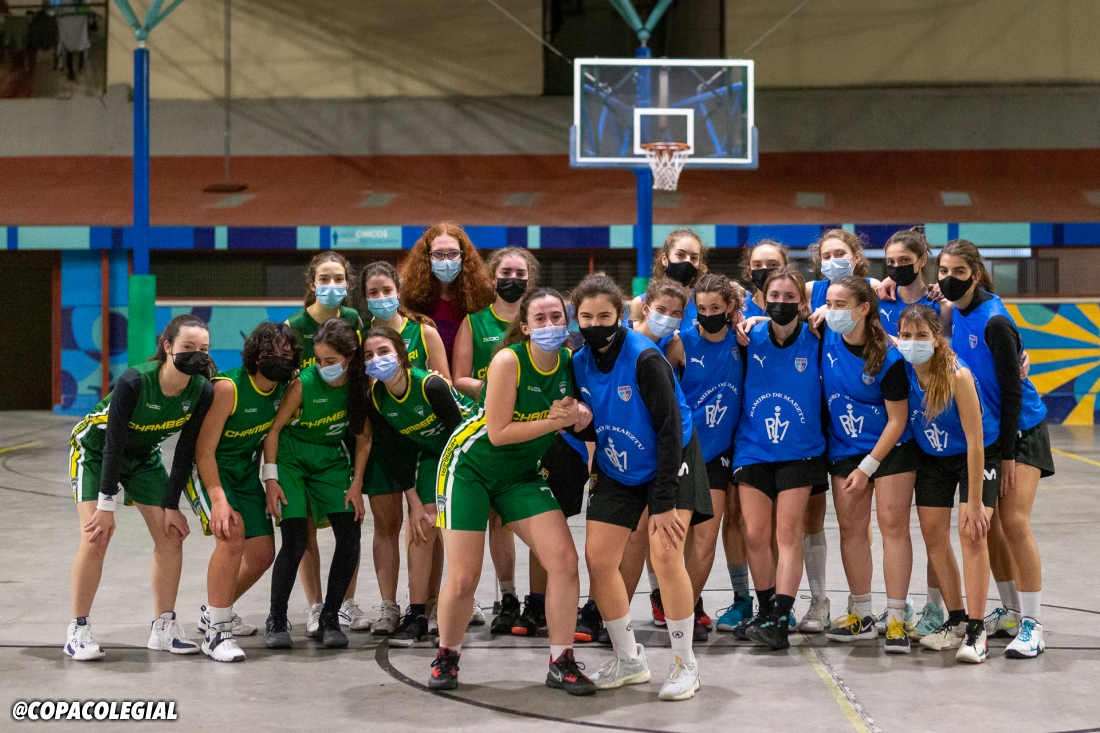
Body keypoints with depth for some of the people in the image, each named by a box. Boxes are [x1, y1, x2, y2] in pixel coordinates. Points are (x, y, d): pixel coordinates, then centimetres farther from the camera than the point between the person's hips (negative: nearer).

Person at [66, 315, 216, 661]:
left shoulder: (202, 392, -22)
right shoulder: (133, 382, -35)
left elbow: (185, 452, -12)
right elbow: (113, 446, -28)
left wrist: (172, 506, -10)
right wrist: (106, 506, -23)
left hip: (143, 456, 5)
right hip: (95, 450, -5)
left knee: (171, 535, -3)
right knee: (96, 538, -15)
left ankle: (164, 627, 10)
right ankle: (78, 630, -2)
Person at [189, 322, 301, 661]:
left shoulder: (283, 388, -7)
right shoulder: (228, 388, -26)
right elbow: (204, 450, -25)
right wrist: (218, 500, -32)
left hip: (245, 468, 7)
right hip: (208, 467, -7)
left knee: (262, 554, 6)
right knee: (231, 535, -28)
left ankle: (215, 612, 32)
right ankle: (214, 632, -20)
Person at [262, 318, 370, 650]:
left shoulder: (360, 384, -13)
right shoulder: (304, 383, -22)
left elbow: (363, 438, -1)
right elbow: (274, 429, -13)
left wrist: (356, 485, -5)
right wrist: (270, 479, -16)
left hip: (330, 460, 4)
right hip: (290, 458, -4)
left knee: (350, 539, -8)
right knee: (295, 541, -13)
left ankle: (330, 617, 7)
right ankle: (277, 620, 3)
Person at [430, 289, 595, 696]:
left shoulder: (570, 361, -5)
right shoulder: (509, 361, -21)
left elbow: (574, 416, 9)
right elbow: (498, 432, -22)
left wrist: (577, 416, -14)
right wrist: (554, 421, -22)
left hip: (522, 475, 5)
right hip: (470, 467, -5)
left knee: (564, 559, -10)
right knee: (463, 579, -7)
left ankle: (561, 663, 3)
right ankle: (446, 657, 19)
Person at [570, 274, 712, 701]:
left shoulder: (644, 358, -24)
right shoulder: (580, 362, -7)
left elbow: (670, 429, -23)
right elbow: (591, 429, 3)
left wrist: (665, 502, -25)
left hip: (669, 464, -6)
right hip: (617, 471, 6)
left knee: (665, 554, -20)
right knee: (597, 559, -1)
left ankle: (685, 664, -4)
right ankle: (629, 660, 18)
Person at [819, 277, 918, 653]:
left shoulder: (888, 357, -22)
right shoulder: (827, 340, -10)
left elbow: (897, 420, -16)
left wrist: (867, 468, -16)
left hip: (891, 448, -5)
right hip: (844, 449, 5)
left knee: (893, 523, -7)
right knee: (850, 526, 4)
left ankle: (896, 619, -5)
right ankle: (861, 616, 14)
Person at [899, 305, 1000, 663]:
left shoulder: (958, 375, -31)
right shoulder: (902, 367, -19)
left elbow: (974, 441, -27)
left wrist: (974, 501, -26)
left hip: (977, 456, -5)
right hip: (932, 457, 5)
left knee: (972, 532, -16)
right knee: (933, 532, 2)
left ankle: (976, 631, -14)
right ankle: (956, 621, 15)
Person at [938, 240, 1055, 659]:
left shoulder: (993, 321, -20)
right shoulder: (956, 314, 0)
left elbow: (1012, 389, -19)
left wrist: (1007, 454, -19)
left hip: (1020, 430, -7)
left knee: (1014, 522, -14)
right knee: (987, 524, 8)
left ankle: (1031, 626, -10)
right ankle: (1010, 612, 21)